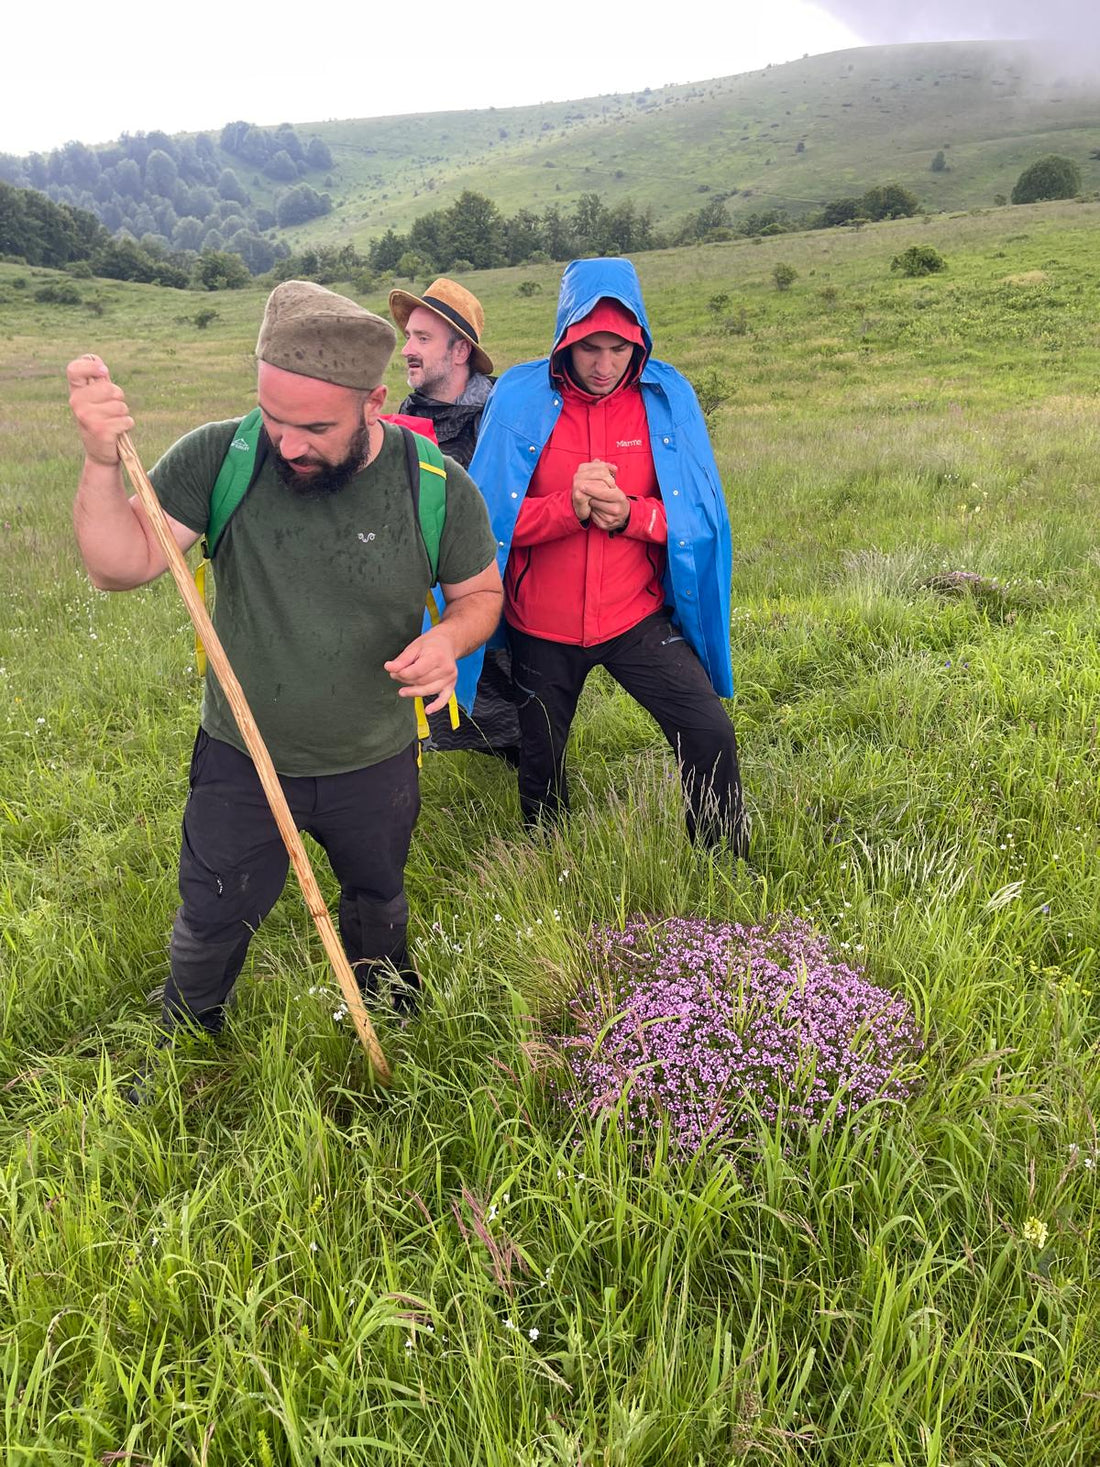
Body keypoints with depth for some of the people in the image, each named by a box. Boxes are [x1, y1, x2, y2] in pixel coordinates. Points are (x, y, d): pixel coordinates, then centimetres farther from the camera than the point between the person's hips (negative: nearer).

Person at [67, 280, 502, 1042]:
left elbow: (482, 591, -3)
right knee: (212, 926, 17)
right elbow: (121, 564, -20)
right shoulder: (220, 458, -19)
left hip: (375, 767, 1)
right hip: (240, 762, 0)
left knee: (379, 908, 27)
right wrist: (103, 461, -37)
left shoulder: (440, 488, -17)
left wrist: (450, 638, -26)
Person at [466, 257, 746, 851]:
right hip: (542, 628, 0)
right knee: (540, 764, 16)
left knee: (710, 736, -10)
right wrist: (569, 507, -26)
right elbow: (491, 517, -10)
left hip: (638, 618, 0)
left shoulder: (667, 395, -5)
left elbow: (701, 514, -5)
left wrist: (630, 514, -23)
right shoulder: (519, 397, -9)